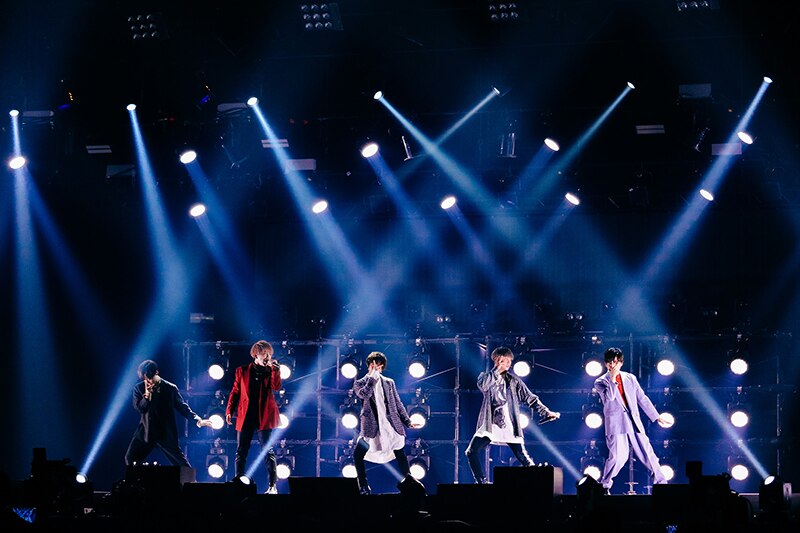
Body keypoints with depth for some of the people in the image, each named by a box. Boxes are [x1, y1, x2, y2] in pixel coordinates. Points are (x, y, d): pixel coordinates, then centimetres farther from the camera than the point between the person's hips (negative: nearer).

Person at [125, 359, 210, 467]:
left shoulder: (170, 388, -4)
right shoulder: (139, 388, 2)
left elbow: (182, 407, -1)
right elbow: (138, 407, -6)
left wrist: (198, 420, -13)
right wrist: (147, 395, -19)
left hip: (166, 434, -2)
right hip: (145, 433, 2)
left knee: (182, 464, -4)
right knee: (129, 459, -4)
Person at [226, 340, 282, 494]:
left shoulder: (271, 371, 8)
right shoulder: (242, 371, 9)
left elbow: (276, 387, -9)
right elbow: (235, 392, 10)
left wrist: (275, 369, -14)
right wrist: (229, 410, 2)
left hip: (264, 417, -2)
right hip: (245, 416, 2)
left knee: (268, 452, -6)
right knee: (241, 453, 4)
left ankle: (272, 486, -7)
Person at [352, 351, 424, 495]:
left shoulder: (389, 382, 13)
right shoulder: (360, 383, 5)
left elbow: (398, 404, 13)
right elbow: (364, 394, -18)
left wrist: (408, 422, 6)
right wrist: (372, 377, -13)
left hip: (392, 426, 2)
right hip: (371, 426, -2)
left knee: (401, 455, 6)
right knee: (358, 455, -10)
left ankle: (408, 480, 18)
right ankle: (363, 485, 2)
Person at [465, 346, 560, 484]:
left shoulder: (514, 381, 10)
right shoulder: (486, 377, 7)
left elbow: (530, 398, 10)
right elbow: (482, 385, -16)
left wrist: (546, 412, 0)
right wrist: (497, 370, -14)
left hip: (510, 426, 0)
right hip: (490, 425, 0)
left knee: (523, 457, -6)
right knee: (471, 452, -13)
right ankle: (482, 482, -4)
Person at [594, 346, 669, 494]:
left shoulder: (630, 378, 14)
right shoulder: (600, 382, 3)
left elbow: (642, 399, 18)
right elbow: (609, 397, -16)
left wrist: (657, 417, 17)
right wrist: (613, 378, -15)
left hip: (635, 423, 4)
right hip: (616, 425, -4)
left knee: (648, 453, 2)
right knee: (618, 457, -16)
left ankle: (661, 482, 13)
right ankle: (603, 485, 0)